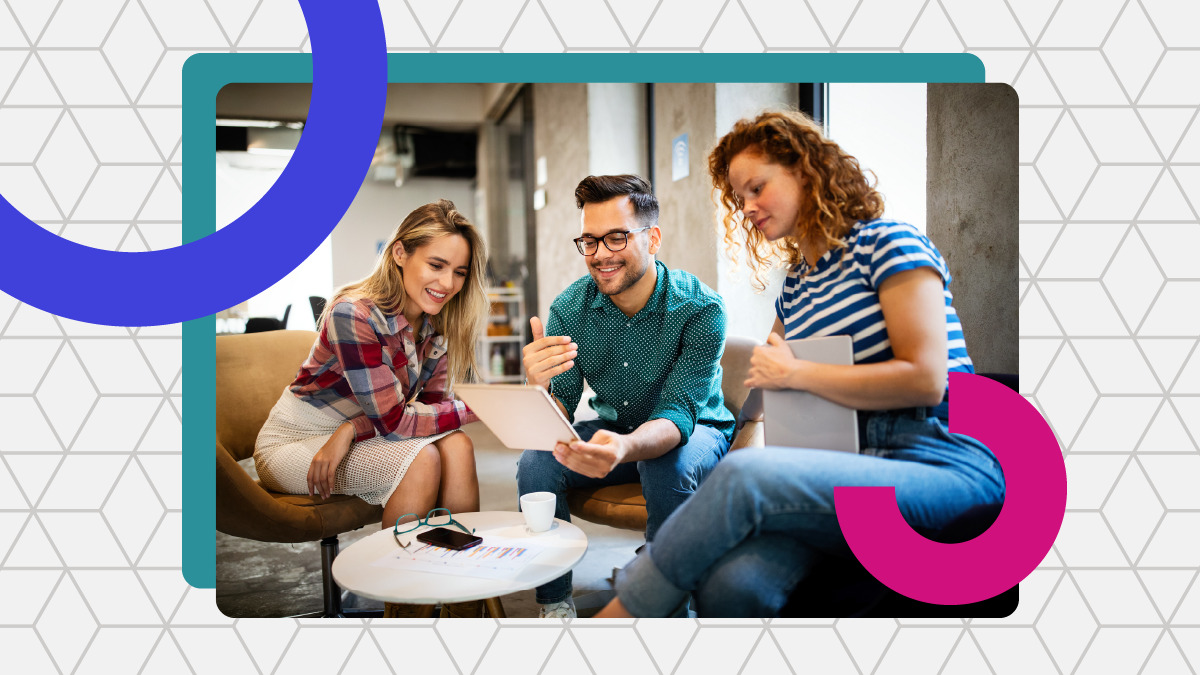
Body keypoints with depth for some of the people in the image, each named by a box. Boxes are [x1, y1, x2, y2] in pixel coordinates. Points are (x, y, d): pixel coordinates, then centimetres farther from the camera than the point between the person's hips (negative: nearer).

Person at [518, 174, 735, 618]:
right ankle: (554, 604, -2)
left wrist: (626, 447, -52)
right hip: (612, 430, 3)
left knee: (667, 466, -35)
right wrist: (537, 386, -40)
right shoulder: (569, 309, -13)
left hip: (693, 431, -3)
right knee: (536, 462, -21)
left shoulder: (701, 310, -24)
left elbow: (676, 415, -29)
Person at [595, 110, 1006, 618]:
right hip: (854, 468, 5)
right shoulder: (793, 288, 21)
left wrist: (794, 373, -4)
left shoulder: (887, 242, 1)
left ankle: (612, 616, -18)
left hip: (946, 466, -5)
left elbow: (925, 378, -10)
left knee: (743, 476, -31)